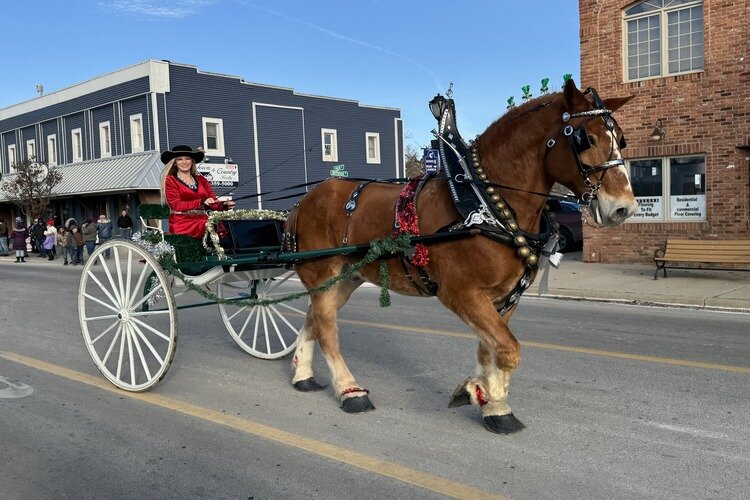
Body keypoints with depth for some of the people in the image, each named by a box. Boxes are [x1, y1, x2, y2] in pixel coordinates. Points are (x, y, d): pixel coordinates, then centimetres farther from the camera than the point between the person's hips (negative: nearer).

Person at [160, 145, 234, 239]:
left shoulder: (201, 180, 18)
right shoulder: (170, 180, 7)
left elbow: (214, 202, 10)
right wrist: (202, 202, -17)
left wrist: (225, 205, -14)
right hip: (182, 227, -4)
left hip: (203, 223, 4)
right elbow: (176, 205, -6)